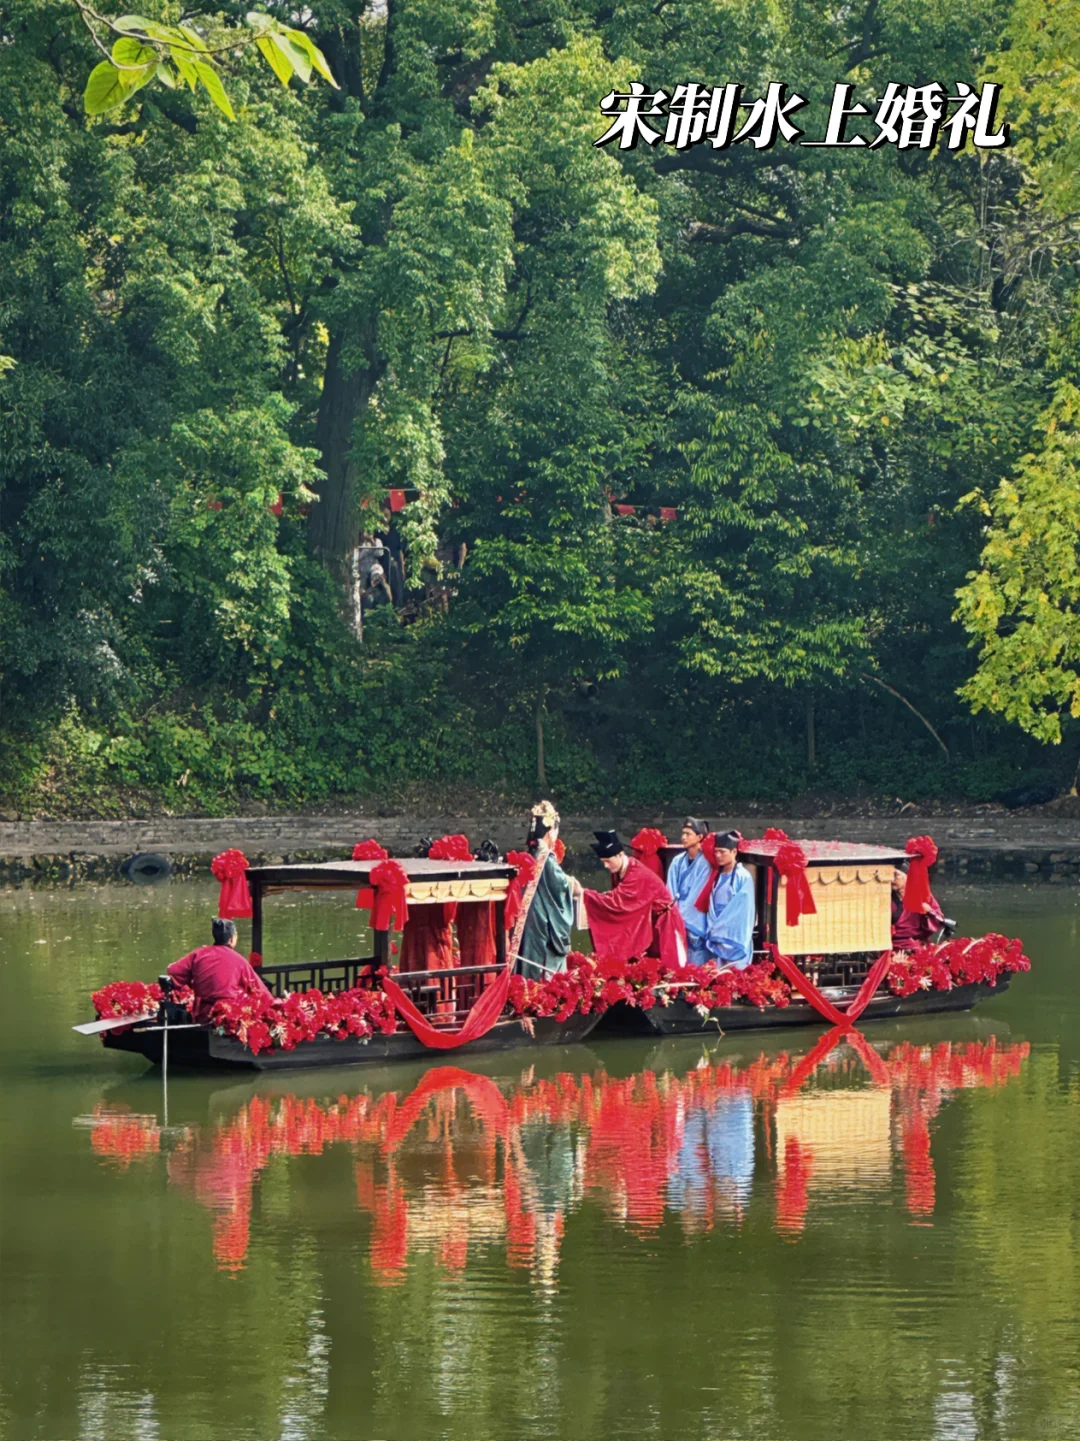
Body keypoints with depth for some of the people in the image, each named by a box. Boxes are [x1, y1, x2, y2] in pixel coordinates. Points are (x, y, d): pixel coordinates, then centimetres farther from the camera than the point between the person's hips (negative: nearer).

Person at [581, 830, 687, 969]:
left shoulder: (638, 874, -30)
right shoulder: (619, 871, -3)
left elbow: (615, 901, -34)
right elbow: (617, 900, 0)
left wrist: (583, 894, -31)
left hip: (662, 925, -8)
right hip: (645, 923, 8)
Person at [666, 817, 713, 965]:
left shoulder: (705, 864, -7)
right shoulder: (678, 862, 9)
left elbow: (696, 896, -11)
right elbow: (671, 892, 5)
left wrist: (681, 915, -13)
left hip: (695, 922, -5)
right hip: (677, 920, 5)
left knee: (695, 964, -5)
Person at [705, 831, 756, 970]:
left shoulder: (743, 877, -5)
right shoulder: (717, 877, 14)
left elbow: (743, 912, -8)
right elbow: (712, 908, 14)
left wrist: (717, 928, -9)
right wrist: (712, 929, -1)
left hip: (734, 940, -6)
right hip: (716, 940, 6)